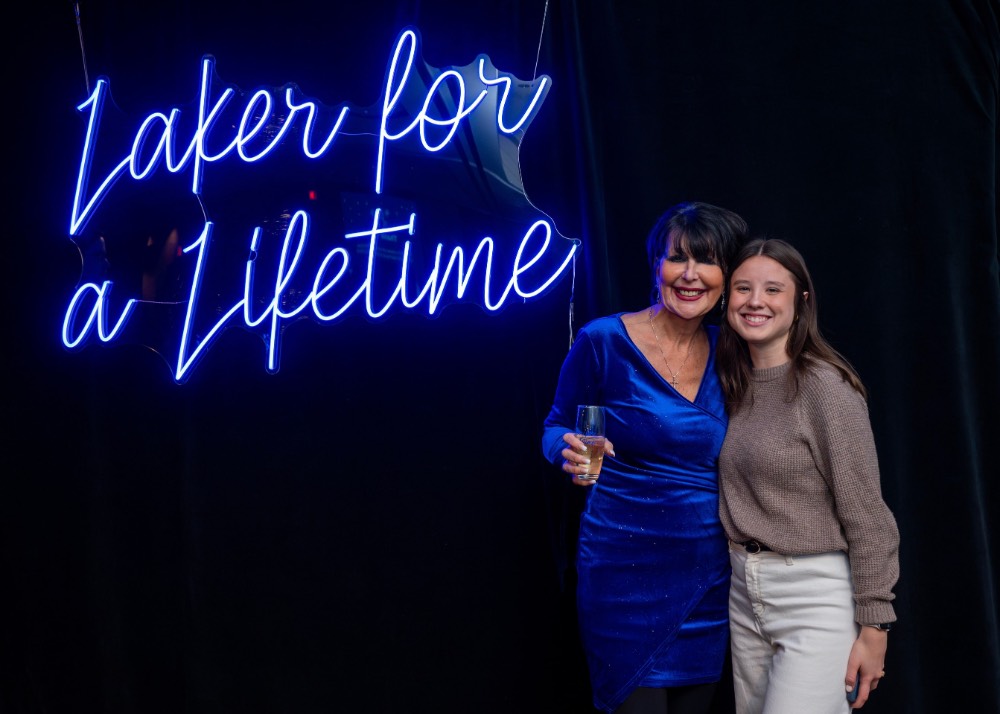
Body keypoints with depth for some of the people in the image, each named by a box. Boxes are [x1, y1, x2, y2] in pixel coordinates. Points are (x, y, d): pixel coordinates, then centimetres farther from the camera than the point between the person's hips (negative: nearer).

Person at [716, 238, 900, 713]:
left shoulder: (825, 387, -14)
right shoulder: (733, 385, 8)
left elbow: (866, 515, -13)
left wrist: (873, 627, -13)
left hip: (817, 596, -7)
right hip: (743, 590, 7)